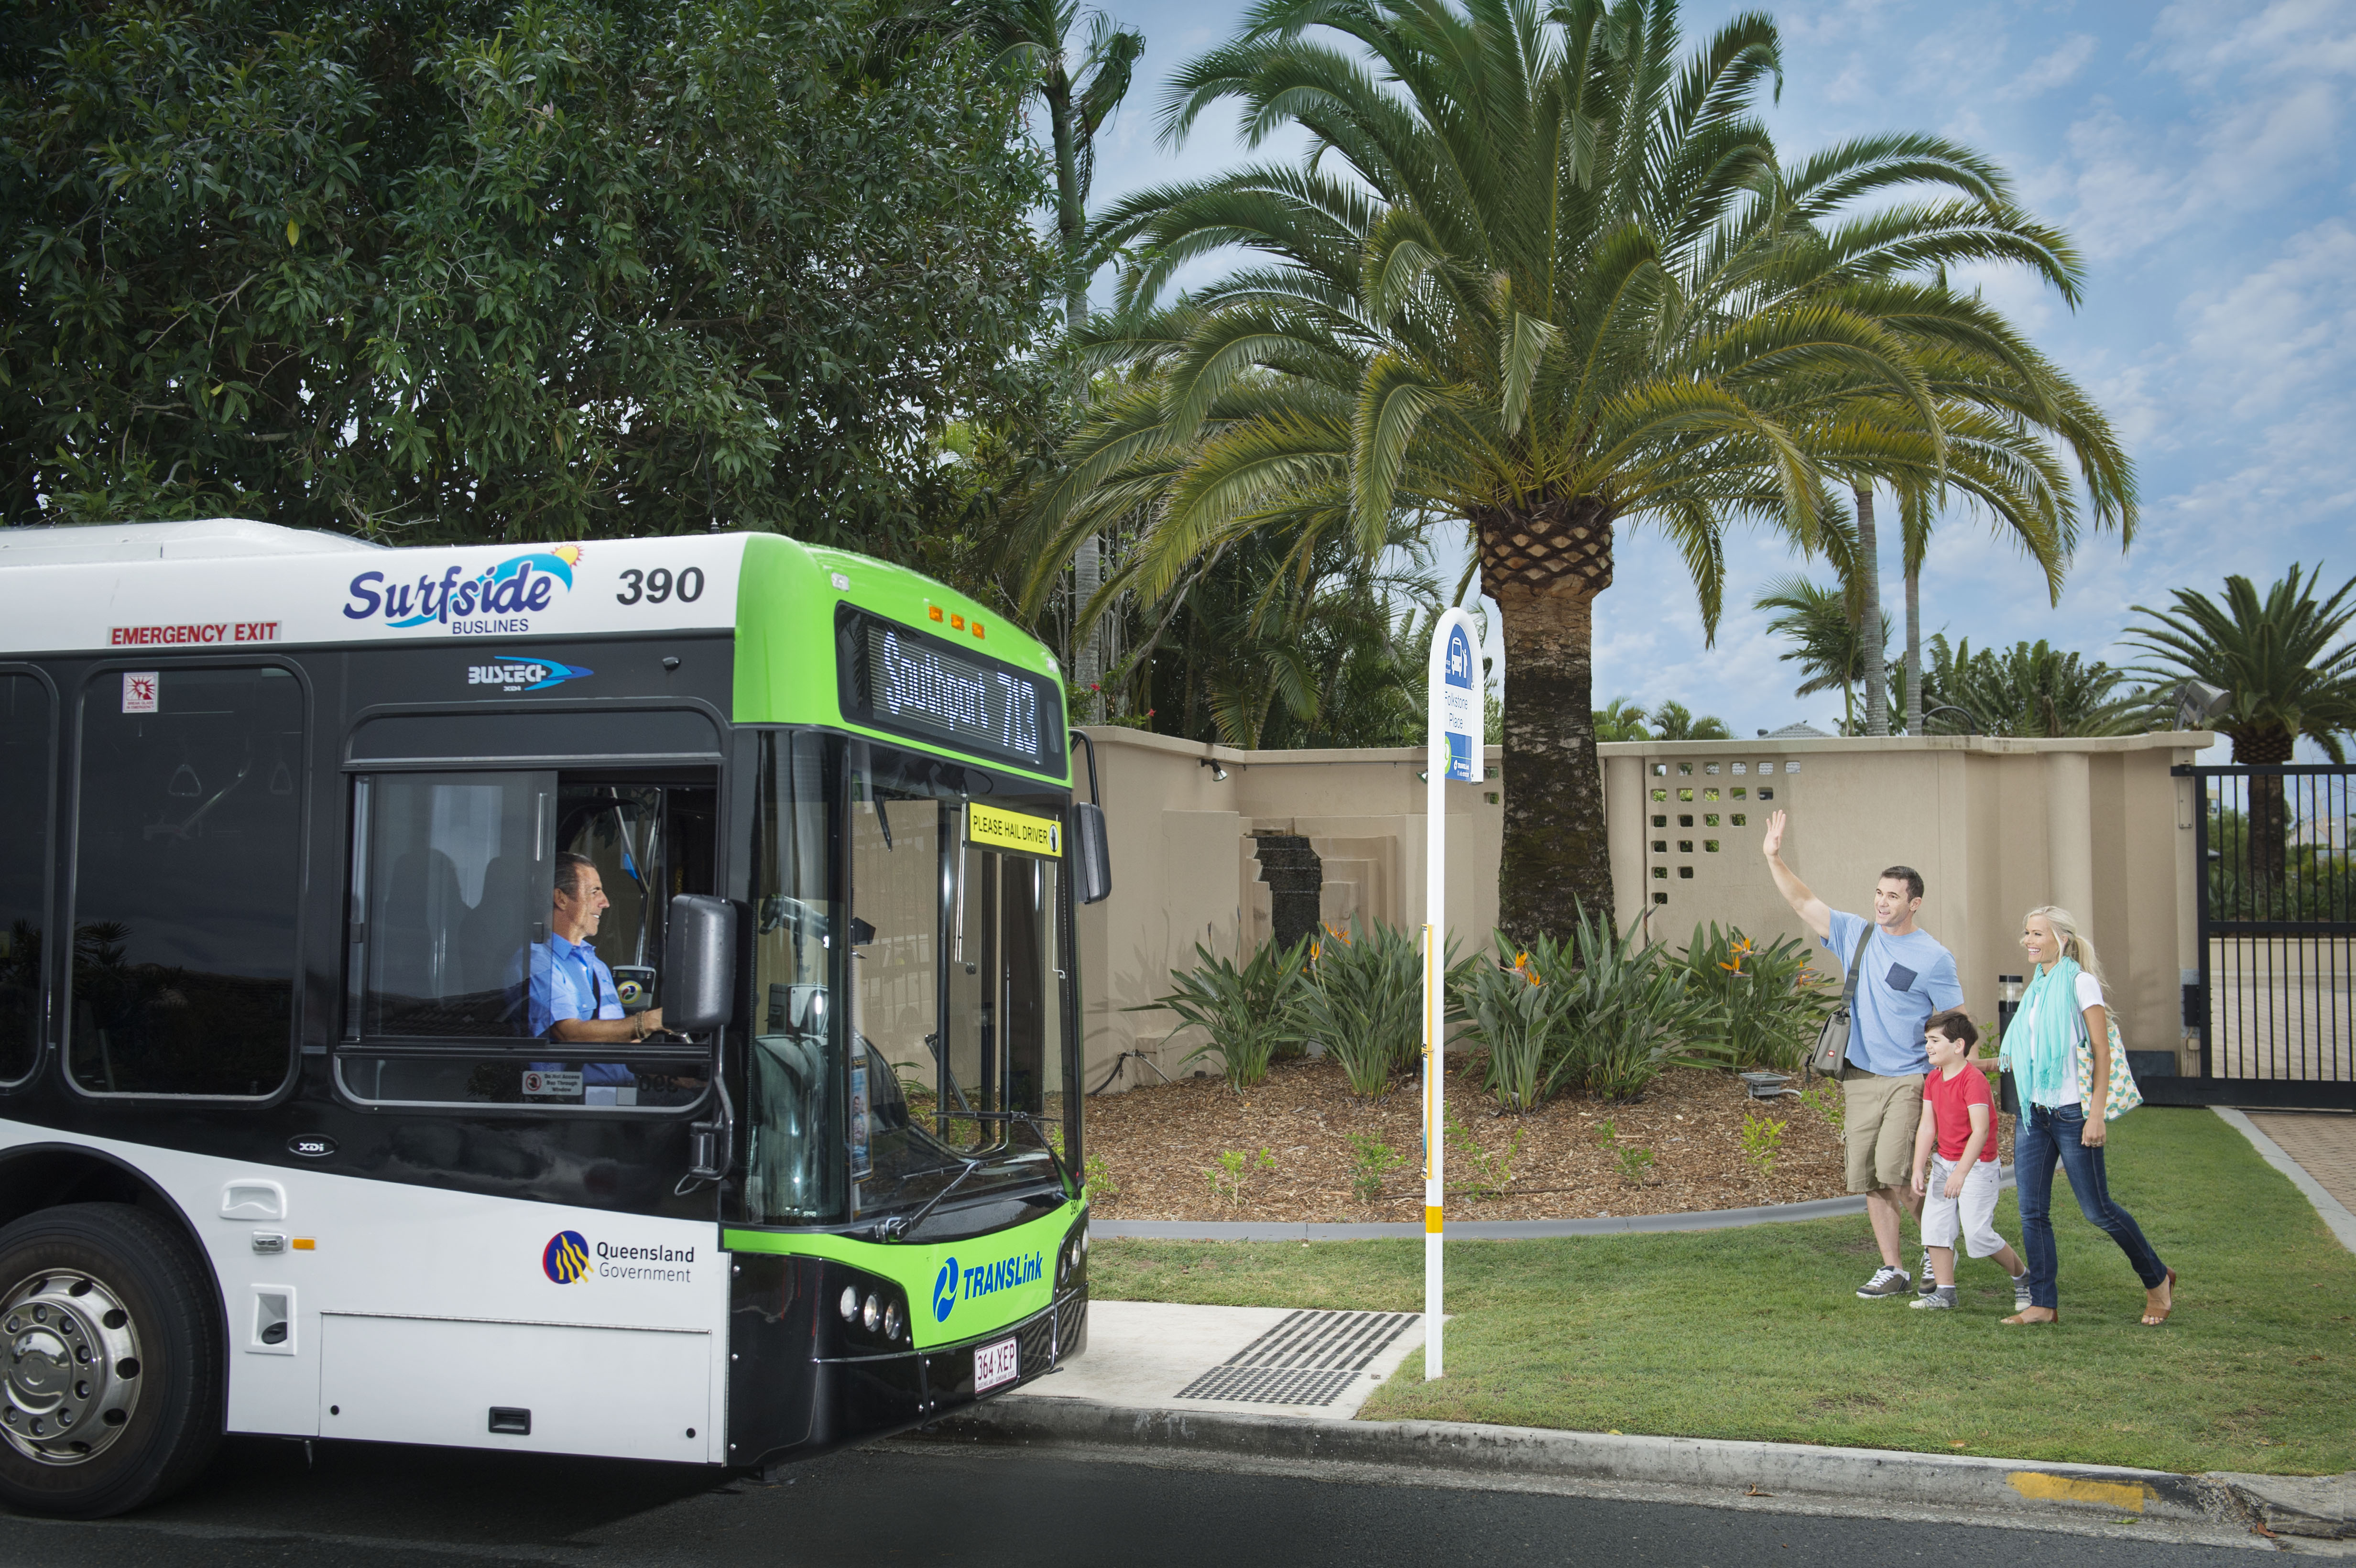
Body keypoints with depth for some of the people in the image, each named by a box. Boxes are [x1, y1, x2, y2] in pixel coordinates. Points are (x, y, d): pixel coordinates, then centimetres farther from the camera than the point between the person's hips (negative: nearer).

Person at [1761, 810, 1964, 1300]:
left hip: (1909, 1080, -5)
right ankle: (1892, 1271, 15)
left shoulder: (1934, 958, -5)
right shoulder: (1856, 935, 8)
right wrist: (1774, 858, -1)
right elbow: (1803, 903, 9)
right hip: (1859, 1078, 5)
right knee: (1869, 1181, 5)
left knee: (1890, 1172, -16)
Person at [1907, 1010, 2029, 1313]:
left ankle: (2022, 1275, 16)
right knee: (1934, 1225, -2)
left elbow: (1980, 1131, -28)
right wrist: (1918, 1169, -5)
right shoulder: (1933, 1080, 5)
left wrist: (1960, 1173, -34)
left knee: (1978, 1235, -9)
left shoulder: (1974, 1080, -21)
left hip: (1976, 1164, -7)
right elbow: (1927, 1128, 3)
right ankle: (1945, 1292, 6)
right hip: (1943, 1161, 8)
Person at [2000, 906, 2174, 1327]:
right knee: (2032, 1212, 2)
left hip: (2071, 1113, -7)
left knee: (2097, 1209, 0)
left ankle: (2158, 1280, 21)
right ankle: (2044, 1303, 7)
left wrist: (2097, 1114, -16)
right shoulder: (2037, 987, 14)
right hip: (2033, 1113, 7)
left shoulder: (2080, 982, -7)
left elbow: (2101, 1051, -11)